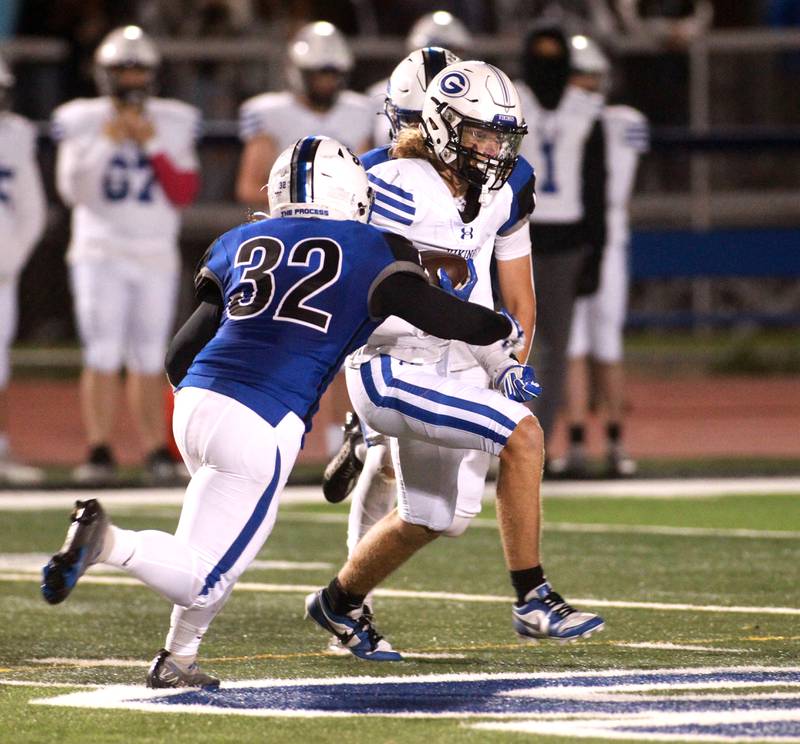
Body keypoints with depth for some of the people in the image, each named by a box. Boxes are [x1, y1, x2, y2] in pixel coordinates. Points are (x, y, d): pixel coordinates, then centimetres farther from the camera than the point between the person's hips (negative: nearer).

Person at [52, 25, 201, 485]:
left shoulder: (174, 124, 5)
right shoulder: (82, 122, 1)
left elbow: (185, 193, -1)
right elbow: (73, 190, -6)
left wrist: (153, 146, -10)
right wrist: (105, 145, -14)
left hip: (156, 257, 2)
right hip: (100, 253, -2)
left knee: (148, 360, 4)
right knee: (103, 357, -10)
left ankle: (157, 449, 8)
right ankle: (100, 451, -9)